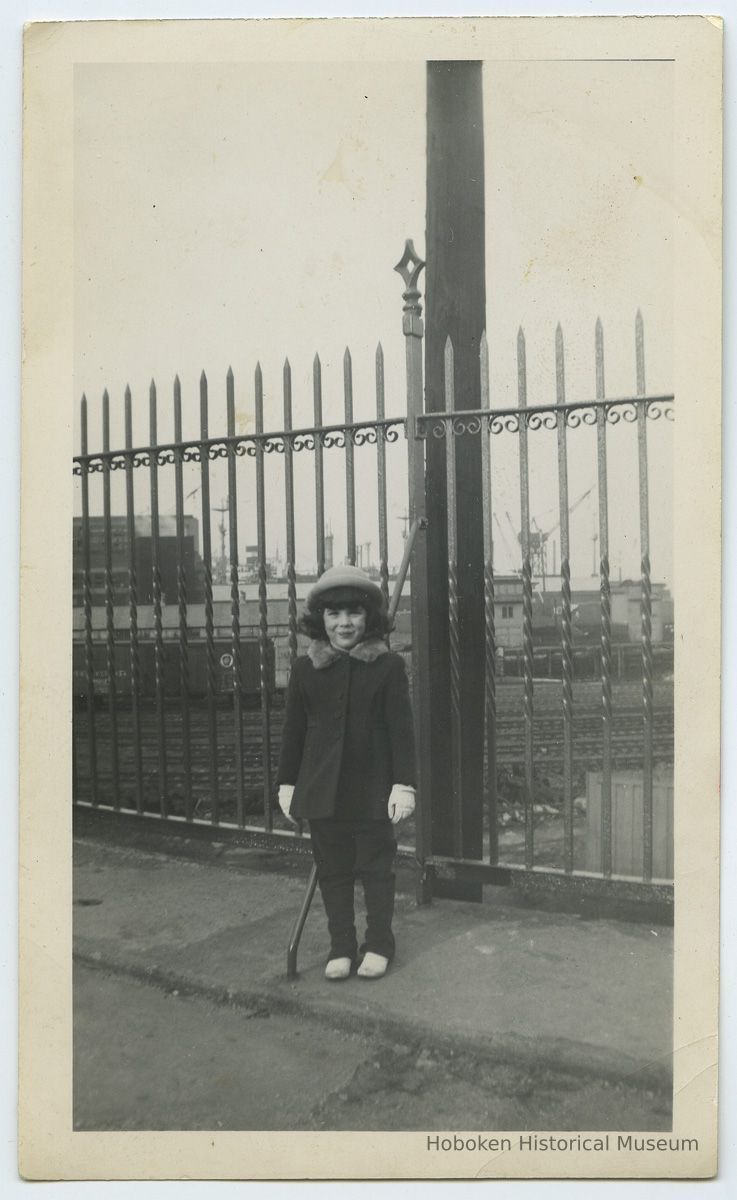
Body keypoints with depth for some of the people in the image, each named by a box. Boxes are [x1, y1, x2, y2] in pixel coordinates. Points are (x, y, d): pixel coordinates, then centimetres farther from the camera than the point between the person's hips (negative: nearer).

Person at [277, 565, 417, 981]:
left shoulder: (388, 666, -5)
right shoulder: (306, 668, 2)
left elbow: (401, 728, -6)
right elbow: (294, 728, 7)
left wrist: (404, 783, -10)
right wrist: (287, 783, 8)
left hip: (373, 790, -2)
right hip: (322, 788, 3)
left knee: (376, 867, 9)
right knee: (333, 870, 11)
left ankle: (379, 944, 26)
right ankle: (342, 946, 25)